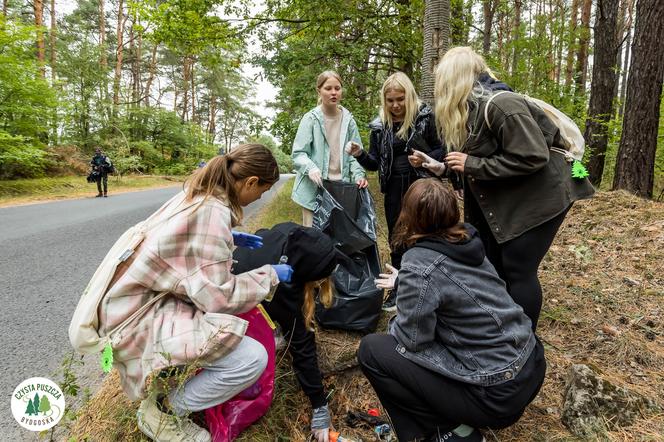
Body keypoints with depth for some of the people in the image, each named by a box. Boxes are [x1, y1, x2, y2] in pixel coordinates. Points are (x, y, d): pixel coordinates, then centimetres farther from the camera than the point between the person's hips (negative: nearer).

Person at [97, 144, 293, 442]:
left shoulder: (196, 194, 3)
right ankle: (162, 411, 3)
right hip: (138, 319, -10)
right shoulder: (213, 211, -26)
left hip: (143, 297, 10)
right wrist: (271, 275, -11)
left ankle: (172, 380, 22)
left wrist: (230, 238, 20)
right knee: (252, 359, -21)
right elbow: (219, 297, -25)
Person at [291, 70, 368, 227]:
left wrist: (359, 174, -8)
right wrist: (311, 168, -25)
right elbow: (298, 153, -6)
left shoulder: (348, 119, 6)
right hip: (314, 188, -3)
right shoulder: (310, 119, -4)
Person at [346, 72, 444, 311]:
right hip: (394, 189, 4)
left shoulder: (425, 117, -6)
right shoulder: (380, 125, 4)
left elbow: (442, 149, -2)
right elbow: (375, 163, 6)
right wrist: (360, 155, -13)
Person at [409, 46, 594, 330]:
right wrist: (441, 167, 4)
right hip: (506, 198, 9)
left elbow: (532, 157, -28)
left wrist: (472, 165, -25)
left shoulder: (499, 105, -23)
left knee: (518, 270, -6)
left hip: (539, 195, -9)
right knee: (492, 264, 11)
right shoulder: (466, 110, 6)